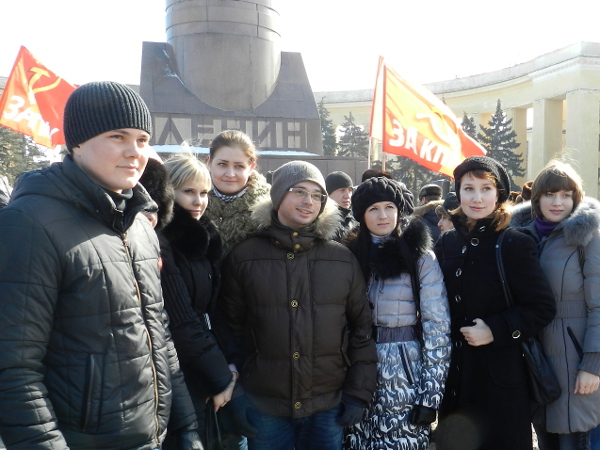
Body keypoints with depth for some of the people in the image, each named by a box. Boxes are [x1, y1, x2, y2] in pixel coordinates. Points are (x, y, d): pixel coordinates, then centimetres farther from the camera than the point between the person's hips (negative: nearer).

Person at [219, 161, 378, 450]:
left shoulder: (344, 260, 1)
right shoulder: (244, 257, -3)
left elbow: (361, 328, 4)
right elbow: (230, 327, 2)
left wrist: (359, 393, 1)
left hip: (329, 405, 1)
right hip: (263, 406, -1)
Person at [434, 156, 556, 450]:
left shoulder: (514, 244, -10)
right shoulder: (447, 243, 4)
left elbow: (543, 308, -11)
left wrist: (496, 331, -19)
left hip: (500, 373, -4)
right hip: (453, 372, 5)